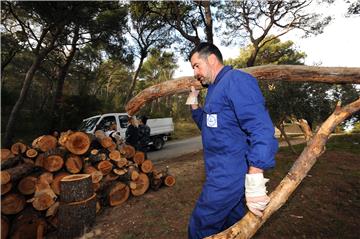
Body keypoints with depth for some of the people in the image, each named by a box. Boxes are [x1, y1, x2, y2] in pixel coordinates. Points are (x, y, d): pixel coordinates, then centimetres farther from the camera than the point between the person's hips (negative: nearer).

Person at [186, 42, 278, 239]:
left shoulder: (236, 80, -15)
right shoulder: (215, 89, 15)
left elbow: (261, 130, -25)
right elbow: (207, 125, 27)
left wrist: (255, 181, -27)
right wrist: (193, 102, 18)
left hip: (228, 176, -9)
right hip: (222, 173, 9)